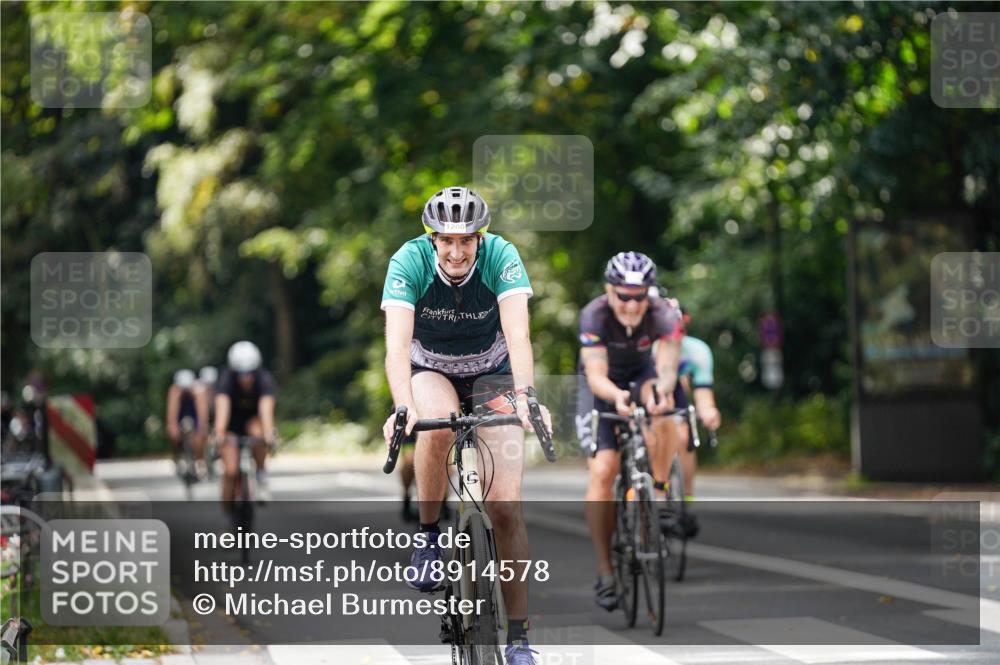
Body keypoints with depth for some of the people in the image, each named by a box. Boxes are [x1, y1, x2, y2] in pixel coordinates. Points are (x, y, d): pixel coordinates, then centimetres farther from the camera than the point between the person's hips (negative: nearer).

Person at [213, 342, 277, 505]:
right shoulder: (227, 379, -26)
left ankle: (261, 476, -15)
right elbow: (222, 406, -40)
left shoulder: (264, 379, -26)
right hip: (232, 425, 0)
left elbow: (266, 406, -41)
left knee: (257, 431, -36)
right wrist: (219, 433, -57)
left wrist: (268, 432, -59)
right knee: (230, 471, -17)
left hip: (254, 419, 0)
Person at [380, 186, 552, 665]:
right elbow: (397, 344, -36)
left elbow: (518, 335, -36)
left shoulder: (501, 257, -25)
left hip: (491, 374, 0)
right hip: (430, 371, 0)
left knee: (505, 505, -13)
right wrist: (403, 407, -52)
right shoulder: (409, 261, -26)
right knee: (437, 424, -38)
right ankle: (429, 534, -14)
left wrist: (524, 396, -53)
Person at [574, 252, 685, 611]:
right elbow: (596, 375, -40)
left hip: (642, 371, 1)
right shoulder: (594, 315, -32)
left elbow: (667, 365, -42)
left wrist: (662, 388, -65)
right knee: (602, 471, -15)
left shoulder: (664, 314, -30)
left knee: (662, 407, -35)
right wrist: (616, 396, -61)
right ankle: (605, 571, -8)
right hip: (603, 382, -1)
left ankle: (659, 493, -16)